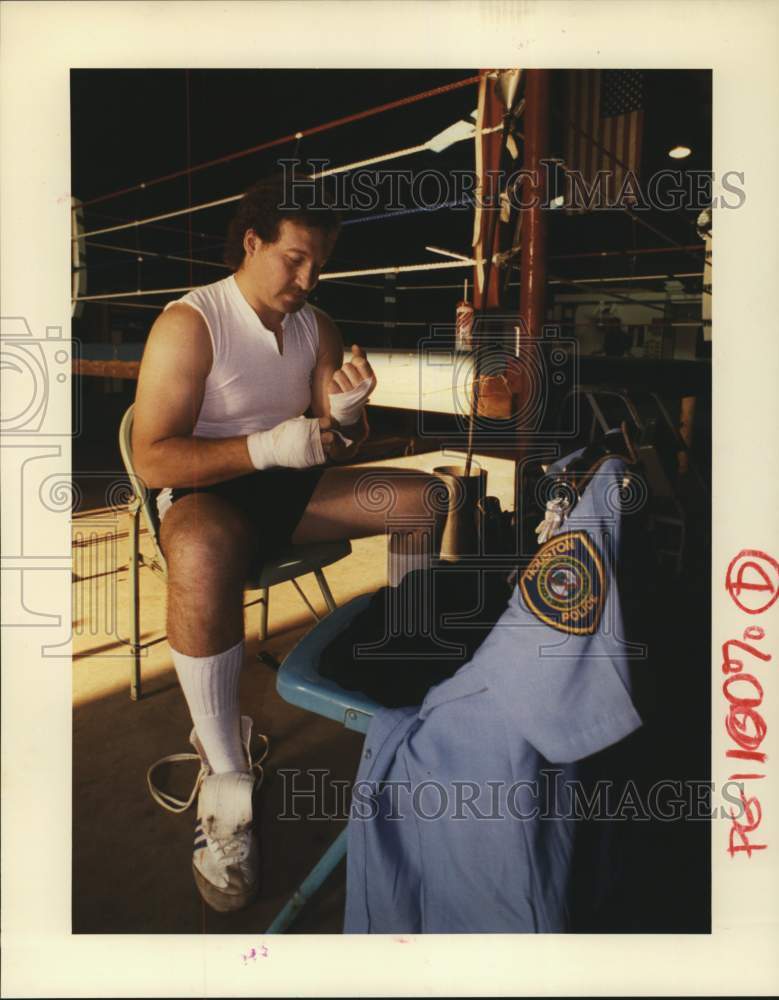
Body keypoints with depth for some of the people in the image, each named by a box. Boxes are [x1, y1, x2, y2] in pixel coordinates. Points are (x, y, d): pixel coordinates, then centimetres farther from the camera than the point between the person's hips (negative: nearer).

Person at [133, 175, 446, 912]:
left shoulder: (315, 326, 6)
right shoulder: (188, 324, -14)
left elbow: (345, 451, 8)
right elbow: (153, 460, -21)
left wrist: (347, 415, -17)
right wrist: (267, 447, -32)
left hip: (291, 489, 7)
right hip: (205, 494, -6)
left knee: (423, 494, -4)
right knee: (203, 554, -42)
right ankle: (226, 782, -31)